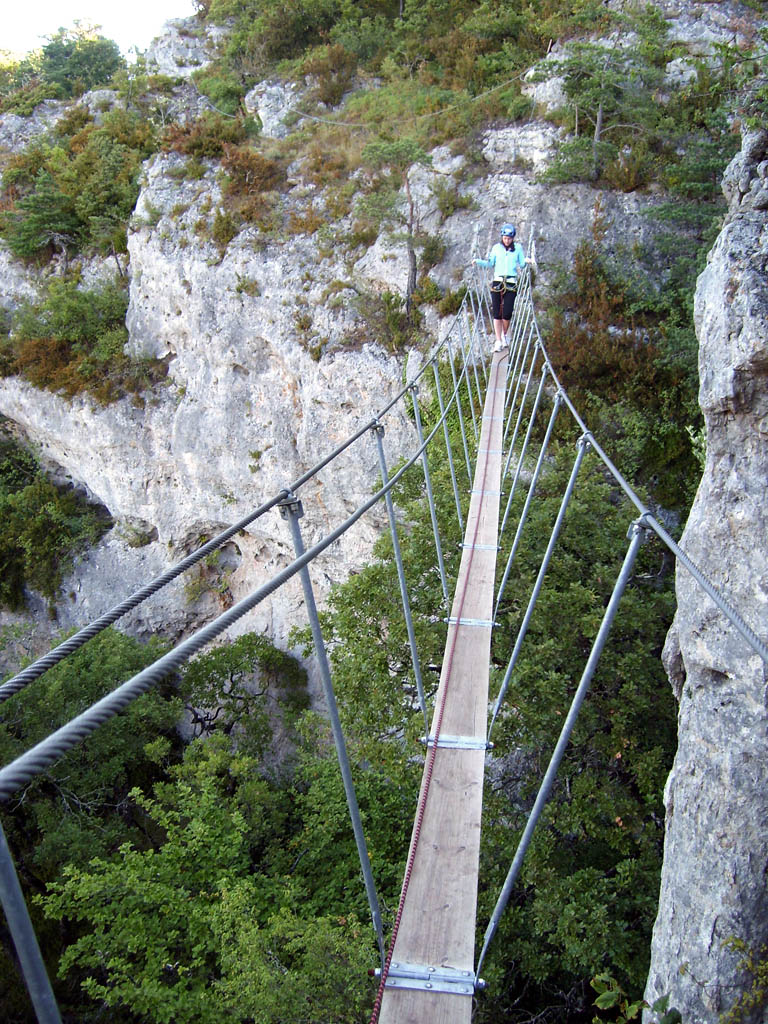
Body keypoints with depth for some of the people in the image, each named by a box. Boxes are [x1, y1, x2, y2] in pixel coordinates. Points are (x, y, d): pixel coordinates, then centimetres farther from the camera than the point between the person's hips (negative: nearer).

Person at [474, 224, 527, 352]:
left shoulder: (518, 248, 8)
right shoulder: (496, 248, 10)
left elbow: (522, 264, 7)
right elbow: (490, 263, 12)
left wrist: (526, 261, -14)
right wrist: (478, 261, -3)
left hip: (511, 284, -1)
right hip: (497, 282, 1)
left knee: (507, 313, -7)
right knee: (497, 313, -3)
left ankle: (504, 335, 20)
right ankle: (498, 341, 3)